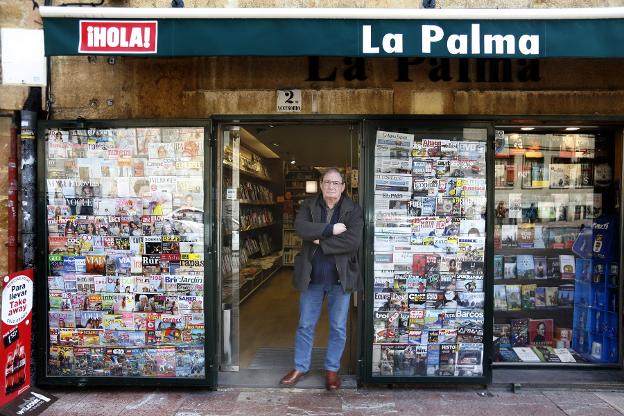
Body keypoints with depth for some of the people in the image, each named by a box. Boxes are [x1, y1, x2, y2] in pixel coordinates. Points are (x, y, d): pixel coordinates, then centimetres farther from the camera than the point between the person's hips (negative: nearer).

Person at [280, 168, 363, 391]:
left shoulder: (353, 210, -4)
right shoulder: (308, 206, 2)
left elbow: (353, 241, -19)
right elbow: (300, 227, -17)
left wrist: (321, 242, -17)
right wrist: (330, 229, -22)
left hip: (340, 278, -1)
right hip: (311, 277, 2)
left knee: (338, 328, 11)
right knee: (305, 325, 13)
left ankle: (332, 369, 30)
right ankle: (300, 367, 30)